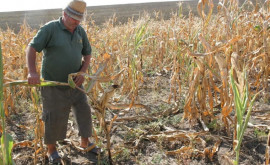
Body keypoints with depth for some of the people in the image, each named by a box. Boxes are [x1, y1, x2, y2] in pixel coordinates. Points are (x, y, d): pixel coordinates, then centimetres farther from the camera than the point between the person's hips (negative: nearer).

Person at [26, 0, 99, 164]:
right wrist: (32, 71, -32)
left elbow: (87, 54, 11)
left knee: (84, 111, 11)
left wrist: (83, 71, -6)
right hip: (53, 85, -5)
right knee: (54, 118, 3)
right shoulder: (50, 29, -13)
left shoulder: (80, 31, 3)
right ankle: (51, 149, 25)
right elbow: (31, 48, -18)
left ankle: (85, 141, 33)